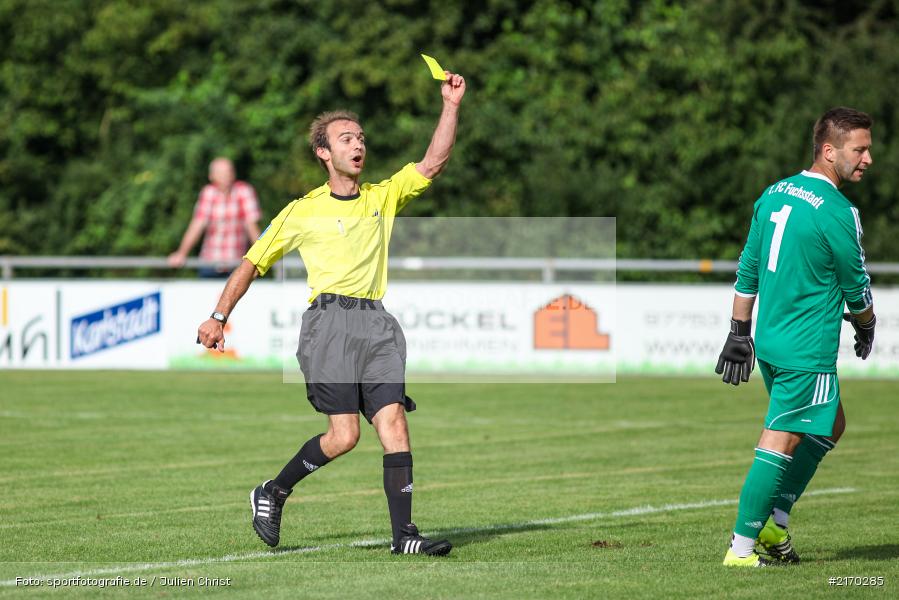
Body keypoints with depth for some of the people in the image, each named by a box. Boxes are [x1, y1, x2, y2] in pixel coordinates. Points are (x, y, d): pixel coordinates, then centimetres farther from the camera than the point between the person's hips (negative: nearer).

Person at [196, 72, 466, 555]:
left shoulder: (384, 197, 18)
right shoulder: (303, 212, 9)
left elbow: (433, 163, 8)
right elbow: (253, 262, 15)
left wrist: (450, 106, -1)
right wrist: (219, 317, 11)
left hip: (377, 324, 4)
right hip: (330, 321, -4)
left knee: (393, 422, -10)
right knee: (344, 434, -13)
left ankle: (404, 533, -12)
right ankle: (273, 494, 10)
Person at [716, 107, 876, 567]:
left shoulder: (775, 194, 8)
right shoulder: (836, 213, -17)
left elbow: (748, 271, 12)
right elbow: (857, 287, -5)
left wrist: (740, 333, 17)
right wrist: (866, 327, 14)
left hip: (769, 340, 9)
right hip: (806, 350, -9)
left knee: (830, 425, 21)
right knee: (780, 442, -5)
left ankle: (775, 524, 19)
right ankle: (742, 547, -4)